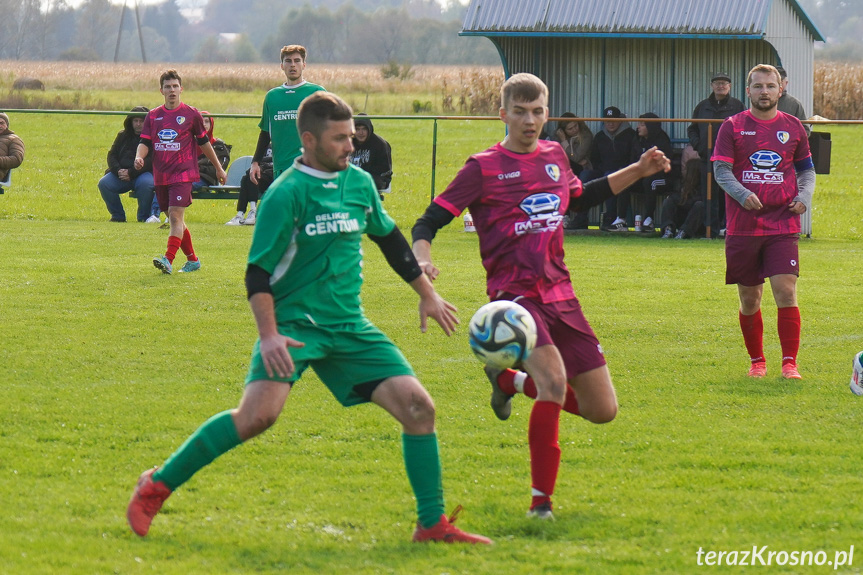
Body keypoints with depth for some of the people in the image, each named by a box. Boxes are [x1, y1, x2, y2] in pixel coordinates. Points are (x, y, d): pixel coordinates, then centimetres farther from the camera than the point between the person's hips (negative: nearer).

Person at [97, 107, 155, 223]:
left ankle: (143, 217, -18)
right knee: (104, 184, -22)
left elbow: (152, 162, -11)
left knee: (145, 184, -38)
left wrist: (131, 173, -20)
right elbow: (112, 155, 12)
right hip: (122, 172, 4)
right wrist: (118, 171, -9)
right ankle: (118, 215, -7)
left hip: (143, 173, -4)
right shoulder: (123, 135, 17)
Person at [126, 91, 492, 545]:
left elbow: (390, 240, 25)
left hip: (348, 327, 6)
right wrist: (269, 335, -23)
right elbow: (258, 273, -12)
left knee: (418, 406, -6)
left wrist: (427, 294, 29)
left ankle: (432, 524, 4)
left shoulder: (360, 183, 8)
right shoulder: (286, 194, -11)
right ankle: (156, 488, -11)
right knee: (258, 413, -25)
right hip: (294, 324, -6)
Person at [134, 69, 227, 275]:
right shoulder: (153, 116, 10)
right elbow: (145, 142, 6)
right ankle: (192, 260, 25)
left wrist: (218, 168, 16)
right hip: (161, 176, 5)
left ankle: (168, 260, -28)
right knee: (175, 219, 11)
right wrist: (139, 157, -17)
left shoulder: (191, 114, 1)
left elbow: (203, 142, 9)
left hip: (182, 174, -5)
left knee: (176, 216, -18)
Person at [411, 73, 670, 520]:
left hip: (560, 295, 6)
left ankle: (511, 380, 27)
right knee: (554, 379, -31)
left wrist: (638, 171, 28)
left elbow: (580, 197, 33)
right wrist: (422, 258, -27)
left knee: (603, 411, 3)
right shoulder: (484, 168, -5)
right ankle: (540, 499, -21)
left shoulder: (554, 156, 12)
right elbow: (430, 220, -6)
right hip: (514, 296, -6)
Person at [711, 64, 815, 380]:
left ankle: (789, 363, -8)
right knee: (749, 299, 6)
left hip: (782, 226, 0)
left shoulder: (793, 127, 8)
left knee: (786, 292, -12)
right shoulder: (733, 126, 3)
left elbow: (806, 168, 18)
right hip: (743, 226, 0)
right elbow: (721, 170, -2)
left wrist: (804, 195, -2)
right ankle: (757, 361, 22)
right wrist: (742, 194, -19)